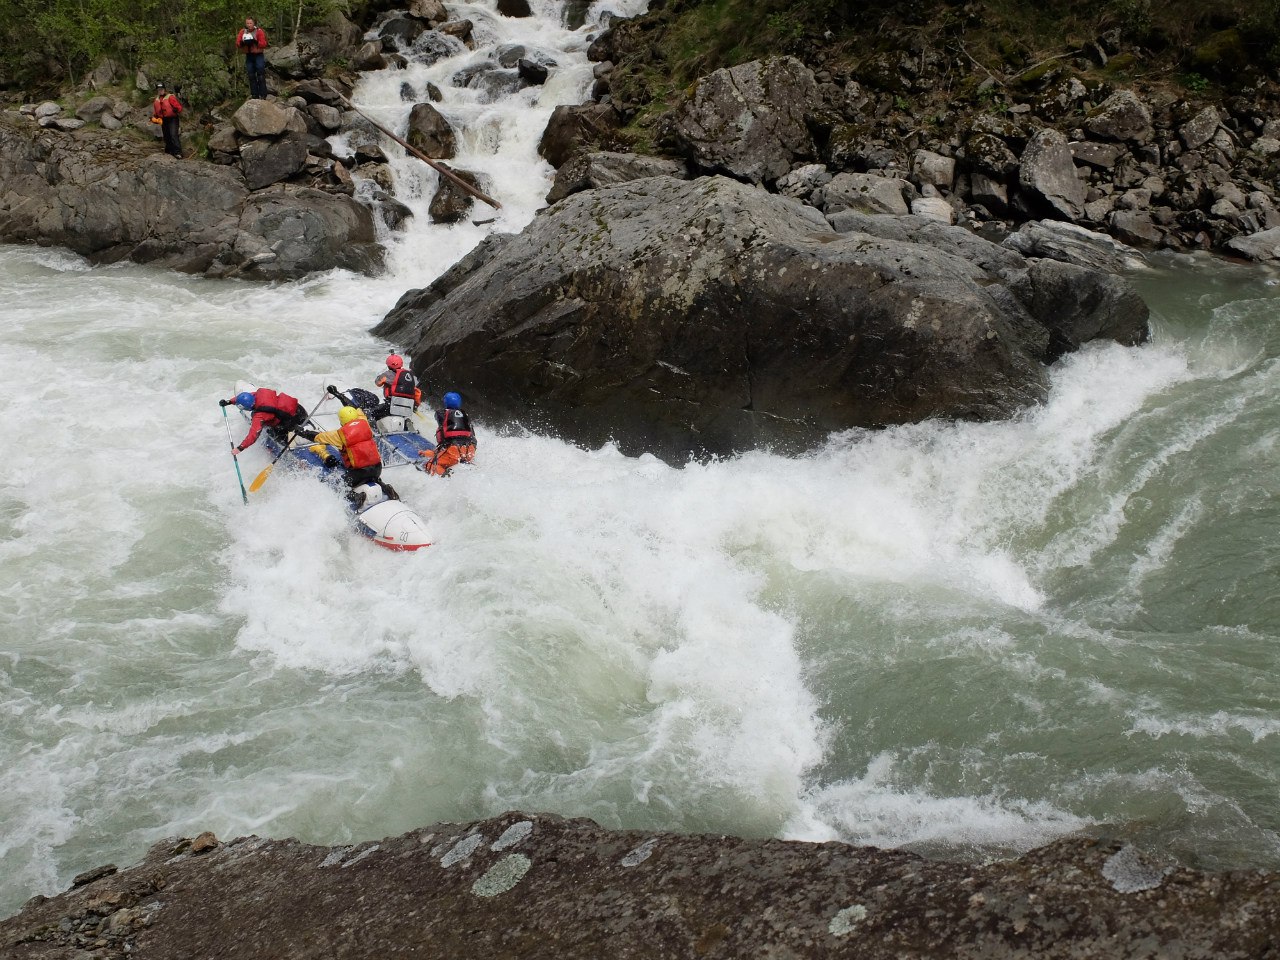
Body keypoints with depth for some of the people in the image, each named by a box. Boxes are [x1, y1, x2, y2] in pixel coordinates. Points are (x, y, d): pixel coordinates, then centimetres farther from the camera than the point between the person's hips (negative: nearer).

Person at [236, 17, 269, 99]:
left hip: (258, 55, -4)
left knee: (261, 75, -7)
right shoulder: (242, 32, 6)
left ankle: (263, 95, -7)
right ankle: (254, 95, 9)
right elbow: (237, 44, 4)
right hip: (248, 56, 4)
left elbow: (264, 44, -11)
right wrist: (242, 43, -17)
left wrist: (256, 42, -27)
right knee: (251, 76, 5)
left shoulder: (259, 31, -6)